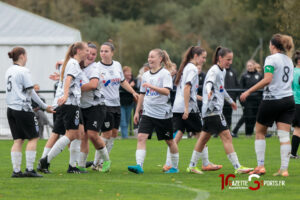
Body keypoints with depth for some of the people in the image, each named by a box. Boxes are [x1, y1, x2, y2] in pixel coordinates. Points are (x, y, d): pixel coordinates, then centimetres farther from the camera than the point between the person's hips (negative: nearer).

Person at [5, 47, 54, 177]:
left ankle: (16, 170, 2)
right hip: (23, 108, -8)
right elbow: (31, 92, -9)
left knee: (18, 140, 7)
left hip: (11, 108, 8)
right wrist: (44, 106, -1)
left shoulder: (9, 71, 13)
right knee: (33, 137, 0)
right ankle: (29, 169, -5)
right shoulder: (23, 71, -10)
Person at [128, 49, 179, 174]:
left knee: (169, 141, 10)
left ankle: (175, 167, 26)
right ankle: (139, 166, -22)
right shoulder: (146, 75, 10)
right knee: (141, 137, -15)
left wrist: (151, 86, -30)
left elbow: (166, 91, -20)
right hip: (148, 112, 4)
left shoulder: (165, 73, -7)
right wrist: (137, 111, 16)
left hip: (163, 113, -4)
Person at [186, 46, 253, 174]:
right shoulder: (214, 71, -12)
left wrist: (230, 101, 47)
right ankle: (237, 167, -18)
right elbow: (209, 82, -32)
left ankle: (192, 166, 19)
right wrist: (209, 91, -54)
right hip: (213, 110, -10)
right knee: (226, 136, -14)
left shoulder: (223, 71, 18)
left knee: (204, 137, 14)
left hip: (216, 110, 10)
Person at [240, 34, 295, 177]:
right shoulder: (289, 60, 14)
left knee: (260, 132, 10)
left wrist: (248, 91, -18)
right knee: (284, 135, 0)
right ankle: (284, 169, -7)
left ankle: (260, 166, 6)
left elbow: (267, 79, -20)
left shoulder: (271, 59, -9)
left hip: (272, 100, -6)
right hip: (288, 100, 6)